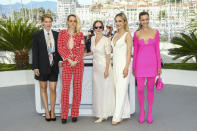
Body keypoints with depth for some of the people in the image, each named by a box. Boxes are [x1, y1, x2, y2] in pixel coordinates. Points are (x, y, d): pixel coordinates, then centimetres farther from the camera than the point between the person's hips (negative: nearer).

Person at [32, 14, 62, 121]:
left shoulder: (57, 35, 6)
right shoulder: (37, 36, -1)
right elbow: (35, 52, -3)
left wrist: (60, 60, -6)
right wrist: (35, 67, -8)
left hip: (54, 66, 1)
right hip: (42, 66, -1)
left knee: (53, 89, 3)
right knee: (43, 88, 10)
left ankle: (52, 111, 19)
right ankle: (47, 111, 23)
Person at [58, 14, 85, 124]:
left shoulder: (80, 35, 8)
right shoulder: (62, 33, 8)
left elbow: (82, 50, 2)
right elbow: (60, 48, 1)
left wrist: (76, 61, -12)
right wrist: (69, 60, -9)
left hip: (78, 64, 1)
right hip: (66, 64, -1)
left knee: (77, 88, 3)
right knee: (65, 88, -4)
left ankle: (75, 114, 14)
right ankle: (64, 115, 6)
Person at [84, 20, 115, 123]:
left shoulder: (106, 40, -10)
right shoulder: (93, 39, 10)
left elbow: (108, 56, -12)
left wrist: (107, 69, -15)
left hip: (104, 66, -6)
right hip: (96, 66, 7)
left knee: (105, 90, 0)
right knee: (97, 90, 7)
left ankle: (103, 114, 10)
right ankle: (100, 114, 16)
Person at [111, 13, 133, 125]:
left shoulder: (127, 35, -6)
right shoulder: (115, 35, 16)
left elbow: (129, 52, -12)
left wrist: (126, 67, -18)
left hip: (123, 64, -8)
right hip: (116, 65, 8)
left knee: (121, 90, -6)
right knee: (121, 90, 11)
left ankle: (117, 117, -1)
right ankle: (126, 114, 21)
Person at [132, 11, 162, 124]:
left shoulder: (155, 32, 3)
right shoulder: (137, 34, 3)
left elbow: (157, 50, 3)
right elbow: (135, 51, 6)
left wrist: (159, 66, 0)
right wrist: (133, 67, 5)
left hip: (152, 63, 0)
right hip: (140, 63, 0)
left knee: (150, 89, 8)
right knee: (140, 90, 2)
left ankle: (150, 112, 23)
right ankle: (142, 111, 23)